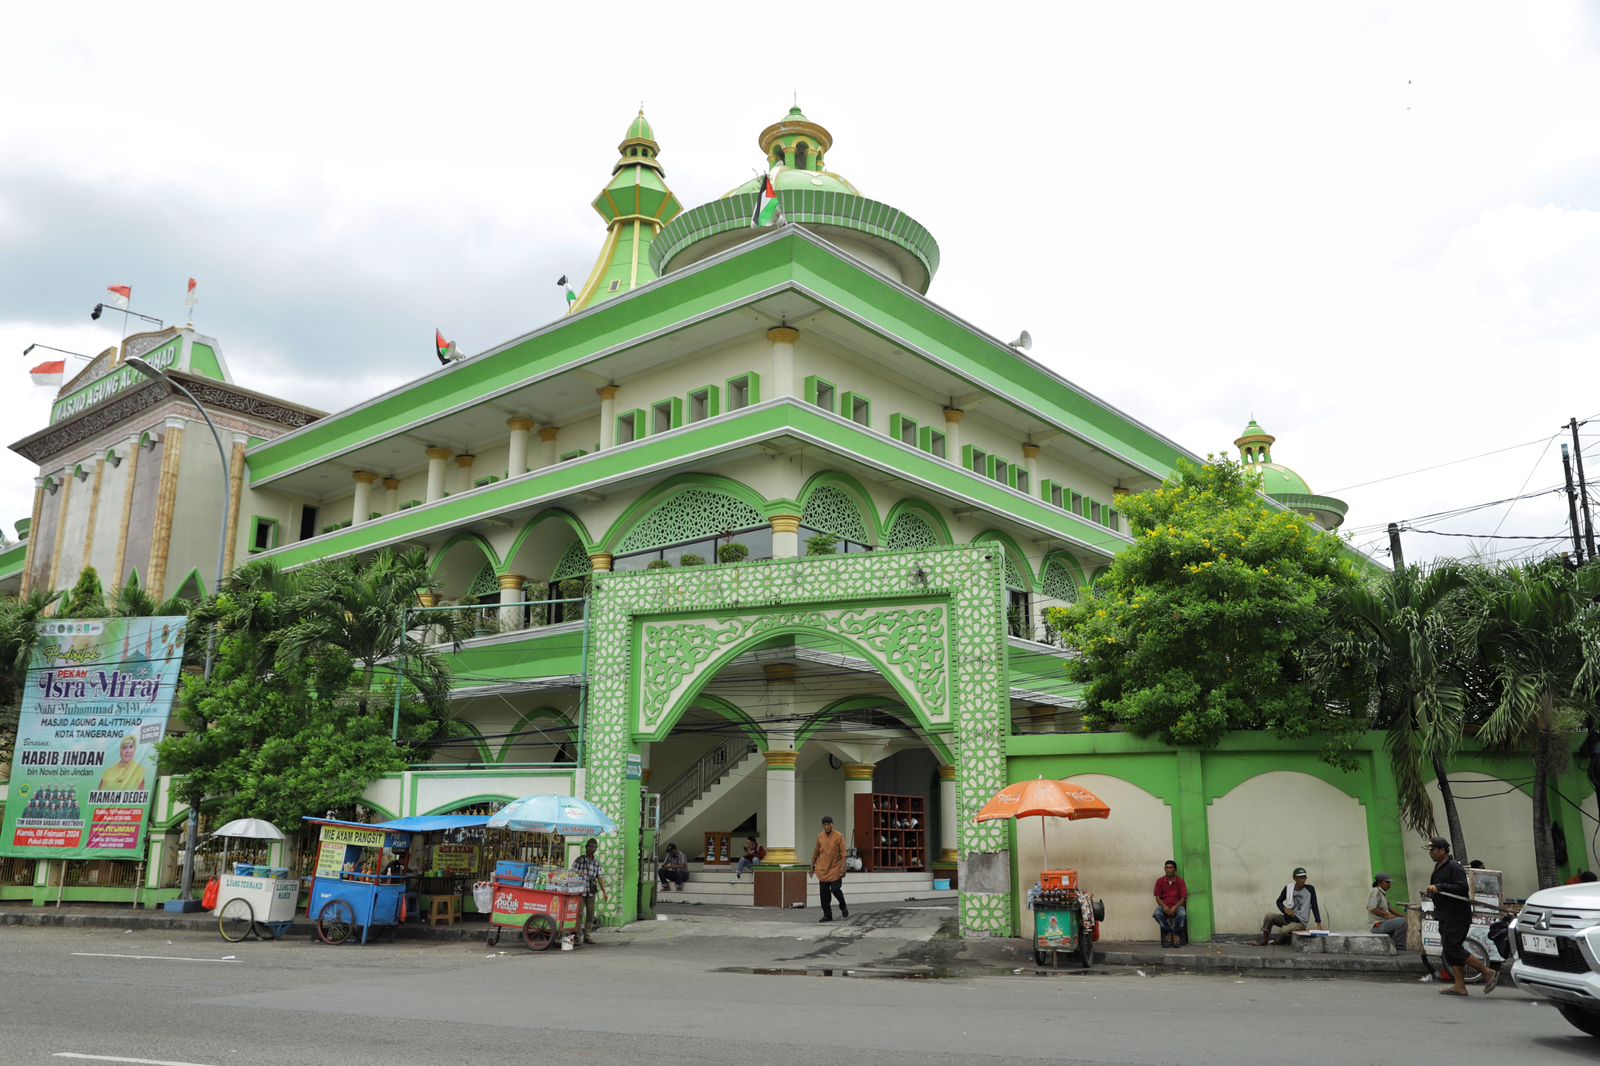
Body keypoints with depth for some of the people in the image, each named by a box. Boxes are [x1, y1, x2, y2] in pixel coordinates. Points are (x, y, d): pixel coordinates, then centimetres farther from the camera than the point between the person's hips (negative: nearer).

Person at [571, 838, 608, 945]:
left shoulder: (597, 863, 9)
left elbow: (600, 877, 3)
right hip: (580, 891, -4)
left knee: (590, 914, 6)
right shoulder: (579, 860, -1)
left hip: (591, 892, 4)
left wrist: (604, 891, -5)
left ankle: (587, 936, 15)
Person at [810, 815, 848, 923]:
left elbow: (843, 853, -8)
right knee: (824, 893, 3)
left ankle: (843, 907, 23)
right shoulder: (819, 836, 4)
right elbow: (816, 852, 13)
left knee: (835, 890, -6)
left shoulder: (839, 836, -7)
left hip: (835, 869, -3)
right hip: (822, 869, 3)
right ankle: (827, 915, 13)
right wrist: (812, 866, 12)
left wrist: (843, 868, -14)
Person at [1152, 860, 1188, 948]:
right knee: (1157, 913, -33)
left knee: (1182, 913, -36)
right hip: (1164, 906, 1)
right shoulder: (1160, 881, 3)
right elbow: (1158, 897, 2)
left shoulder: (1180, 881, -1)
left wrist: (1175, 907, -20)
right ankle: (1169, 933, -11)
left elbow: (1183, 897, -5)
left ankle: (1176, 934, -11)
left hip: (1177, 905, -1)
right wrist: (1164, 906, -18)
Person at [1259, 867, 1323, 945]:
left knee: (1284, 931, -31)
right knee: (1269, 916, -19)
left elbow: (1314, 906, -9)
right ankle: (1264, 941, -7)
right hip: (1287, 917, 4)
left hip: (1300, 922, -4)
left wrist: (1318, 923, -16)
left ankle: (1279, 942, 4)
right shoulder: (1288, 888, 0)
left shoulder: (1310, 889, -9)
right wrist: (1285, 910, -12)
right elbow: (1279, 901, 9)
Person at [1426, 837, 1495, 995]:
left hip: (1457, 916, -10)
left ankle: (1488, 972, -1)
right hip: (1445, 917, 10)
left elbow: (1462, 887, -25)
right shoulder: (1438, 867, 16)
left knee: (1453, 948, -12)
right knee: (1450, 949, 7)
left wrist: (1439, 887, -28)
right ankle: (1460, 986, 9)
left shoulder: (1454, 867, -14)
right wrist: (1432, 891, 13)